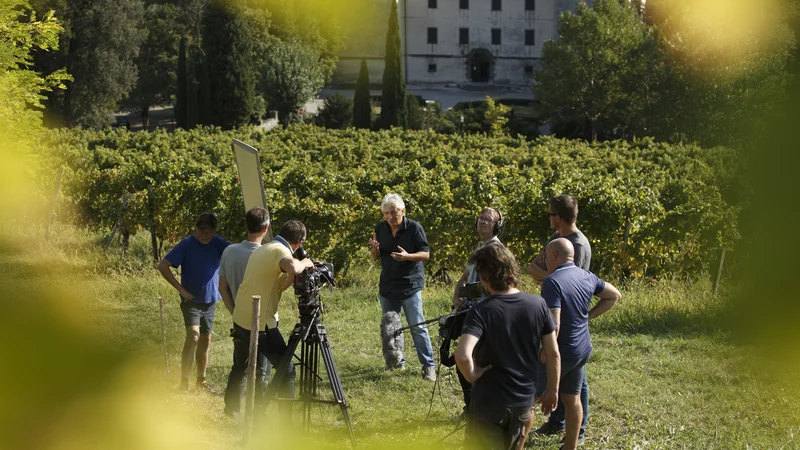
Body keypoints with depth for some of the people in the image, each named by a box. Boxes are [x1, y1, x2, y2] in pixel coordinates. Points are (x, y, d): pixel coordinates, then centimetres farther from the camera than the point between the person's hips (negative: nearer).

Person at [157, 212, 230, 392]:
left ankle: (201, 380, 26)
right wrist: (180, 289, -17)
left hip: (210, 301, 5)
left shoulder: (218, 244, -3)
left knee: (205, 340, 13)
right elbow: (163, 266, -16)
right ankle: (184, 382, -20)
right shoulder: (187, 245, -14)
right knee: (193, 336, -20)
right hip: (192, 301, -5)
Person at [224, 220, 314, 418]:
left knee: (240, 367, 21)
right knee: (286, 369, 1)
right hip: (261, 323, -8)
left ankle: (230, 412, 27)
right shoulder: (281, 251, -13)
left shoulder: (261, 250, 16)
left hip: (240, 318, 8)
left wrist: (292, 276, 7)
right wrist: (304, 264, -16)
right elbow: (291, 267, -36)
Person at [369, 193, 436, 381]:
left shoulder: (414, 228, -11)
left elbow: (425, 254, -9)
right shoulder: (380, 228, 2)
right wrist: (375, 249, -14)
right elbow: (376, 258, 9)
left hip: (410, 285, -5)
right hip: (388, 285, 5)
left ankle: (428, 365, -3)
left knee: (417, 326, -7)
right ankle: (397, 362, 27)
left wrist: (407, 256, -27)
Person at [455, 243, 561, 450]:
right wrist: (552, 390, 12)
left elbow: (462, 356, -35)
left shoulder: (481, 312, -19)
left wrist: (472, 376, -15)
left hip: (489, 402, -5)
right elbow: (553, 354, 0)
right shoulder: (538, 305, -6)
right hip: (524, 400, 5)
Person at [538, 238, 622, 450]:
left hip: (561, 351, -8)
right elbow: (614, 295, 19)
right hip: (582, 349, 8)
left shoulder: (553, 282, -23)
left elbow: (553, 325, -29)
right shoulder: (586, 277, 3)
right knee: (572, 399, 16)